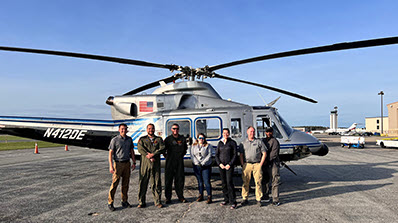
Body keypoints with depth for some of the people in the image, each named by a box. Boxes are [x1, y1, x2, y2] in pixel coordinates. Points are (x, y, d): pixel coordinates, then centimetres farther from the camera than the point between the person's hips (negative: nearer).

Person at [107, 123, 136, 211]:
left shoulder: (129, 139, 8)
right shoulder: (114, 140, -6)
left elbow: (132, 151, 16)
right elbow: (110, 153, -7)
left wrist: (134, 162, 11)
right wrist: (111, 166, -14)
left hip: (127, 164, 4)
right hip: (118, 164, -4)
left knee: (126, 184, 8)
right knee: (114, 184, -4)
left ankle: (124, 201, 19)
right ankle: (110, 203, 6)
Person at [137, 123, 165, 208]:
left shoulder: (159, 139, 13)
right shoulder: (142, 139, 11)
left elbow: (162, 148, -3)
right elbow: (140, 149, -6)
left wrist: (153, 154, -17)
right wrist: (149, 157, -16)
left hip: (155, 164, 1)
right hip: (144, 164, 0)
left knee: (156, 183, 2)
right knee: (143, 183, 2)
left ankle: (158, 202, 13)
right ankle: (141, 202, 13)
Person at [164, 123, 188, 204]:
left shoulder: (182, 139, 9)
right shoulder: (168, 139, 4)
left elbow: (185, 148, 23)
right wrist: (166, 156, 3)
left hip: (179, 162, 2)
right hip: (170, 162, -1)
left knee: (180, 179, 5)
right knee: (168, 180, 1)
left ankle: (180, 196, 17)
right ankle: (168, 198, 10)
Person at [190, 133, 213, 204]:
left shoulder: (208, 146, 3)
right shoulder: (193, 146, 11)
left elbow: (209, 156, -6)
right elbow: (192, 155, 3)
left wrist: (203, 163, -14)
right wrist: (197, 163, -11)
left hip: (206, 166, -3)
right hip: (196, 166, 3)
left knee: (207, 182, -7)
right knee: (199, 181, 10)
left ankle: (209, 197, -2)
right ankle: (200, 195, 21)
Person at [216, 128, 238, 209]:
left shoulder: (232, 142, 0)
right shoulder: (220, 143, 11)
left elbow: (235, 154, -3)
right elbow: (216, 154, 11)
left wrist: (230, 164, -11)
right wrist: (219, 163, -3)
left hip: (229, 165, -4)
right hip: (221, 165, 4)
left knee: (229, 182, -11)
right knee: (223, 183, 8)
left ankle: (233, 202, -5)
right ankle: (226, 199, 20)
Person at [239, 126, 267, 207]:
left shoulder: (259, 142, 9)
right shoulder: (243, 143, 12)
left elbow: (264, 153, 6)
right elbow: (241, 155, 10)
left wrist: (261, 164, -2)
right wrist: (243, 165, -1)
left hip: (257, 164, -1)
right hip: (246, 164, 1)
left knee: (258, 182, -1)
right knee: (245, 182, 3)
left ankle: (258, 199, 9)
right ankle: (244, 198, 11)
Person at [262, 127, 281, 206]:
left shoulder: (274, 141, -6)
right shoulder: (263, 141, 16)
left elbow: (274, 154, -14)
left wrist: (266, 161, -14)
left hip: (273, 164, -7)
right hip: (265, 164, 7)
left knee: (275, 182, -5)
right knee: (264, 181, 14)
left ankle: (275, 200, -1)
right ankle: (265, 197, 27)